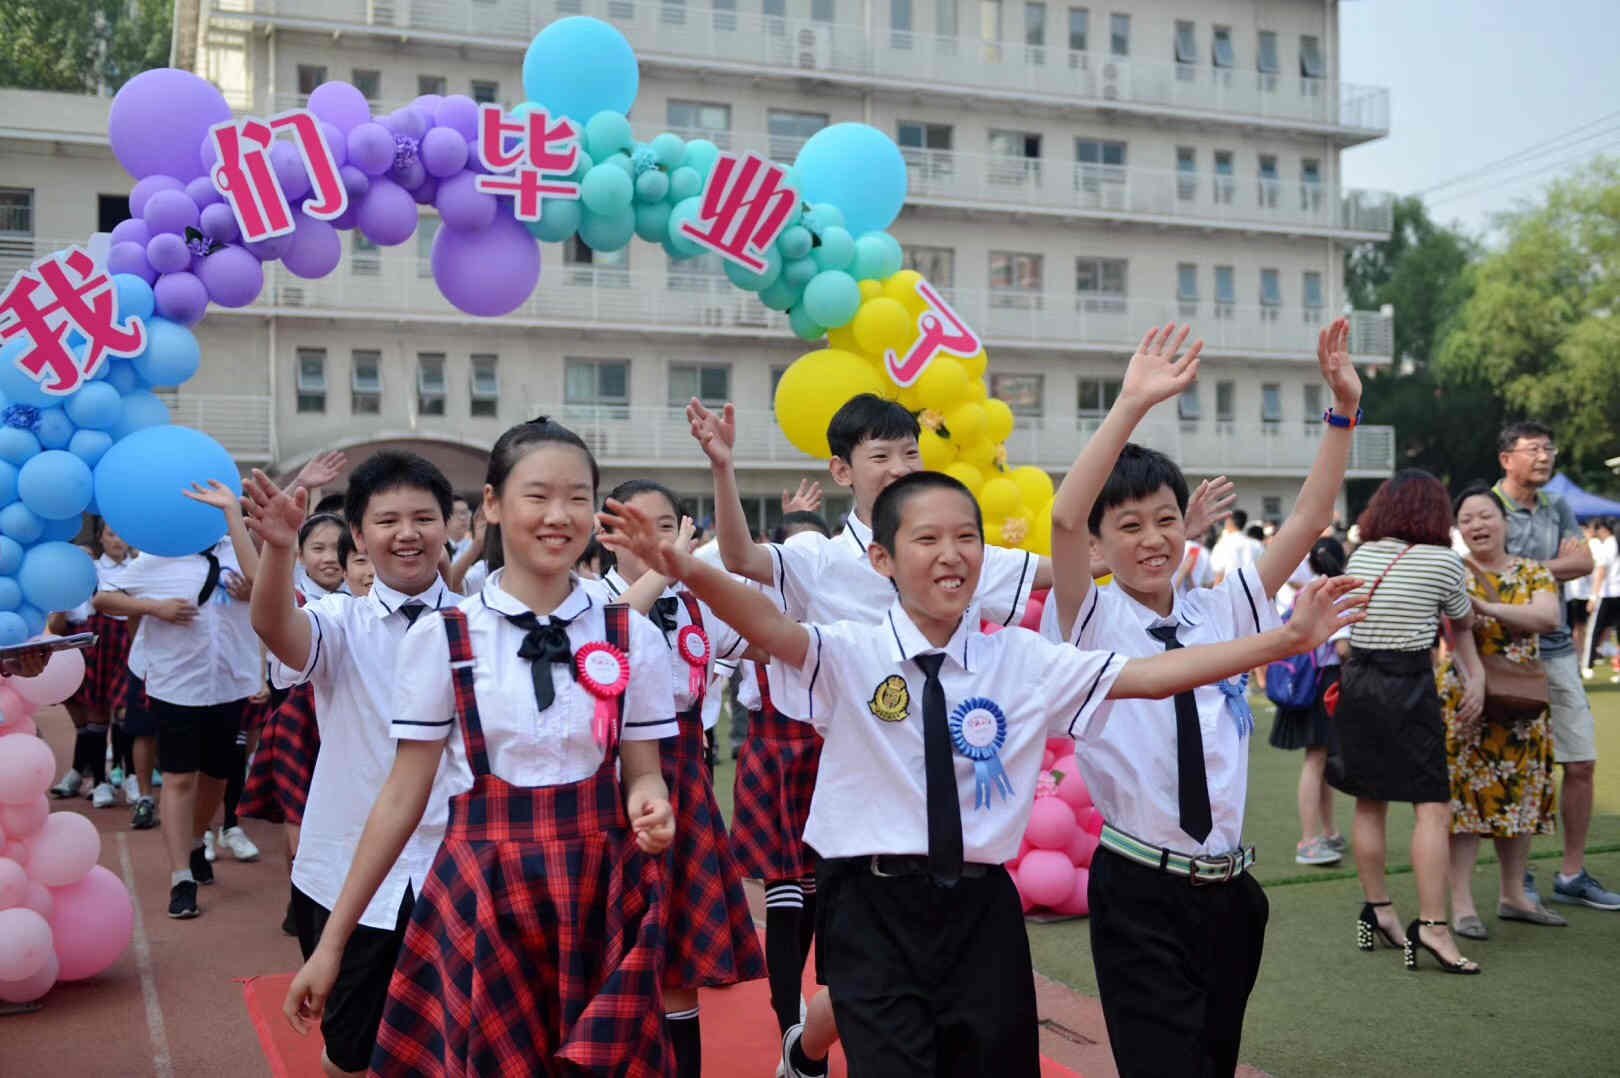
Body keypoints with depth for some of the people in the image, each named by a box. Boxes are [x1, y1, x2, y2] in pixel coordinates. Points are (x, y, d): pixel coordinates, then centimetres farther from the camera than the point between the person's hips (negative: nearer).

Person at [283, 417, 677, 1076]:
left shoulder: (632, 637, -1)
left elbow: (643, 773, 6)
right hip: (480, 895, -1)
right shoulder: (440, 638, -4)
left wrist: (650, 808, -19)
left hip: (601, 894, 1)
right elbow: (404, 795, 0)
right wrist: (331, 941, 1)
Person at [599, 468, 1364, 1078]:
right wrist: (683, 568, -46)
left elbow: (1146, 675, -5)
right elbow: (767, 624, -26)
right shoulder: (852, 655, -8)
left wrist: (1285, 641, -12)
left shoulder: (1022, 661, 1)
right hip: (875, 909, -3)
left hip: (982, 907, 4)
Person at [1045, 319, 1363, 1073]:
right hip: (1139, 896, -5)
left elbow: (1307, 522, 4)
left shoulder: (1220, 612, 7)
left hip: (1228, 889, 5)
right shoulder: (1091, 623, -6)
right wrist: (1134, 403, -28)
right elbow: (1063, 517, -23)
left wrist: (1343, 410, -5)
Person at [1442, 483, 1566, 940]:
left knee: (1519, 797, 11)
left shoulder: (1533, 573, 5)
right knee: (1464, 796, -4)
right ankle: (1462, 903, 2)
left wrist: (1486, 606, -24)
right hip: (1463, 699, -4)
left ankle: (1513, 895, 25)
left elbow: (1548, 617, -14)